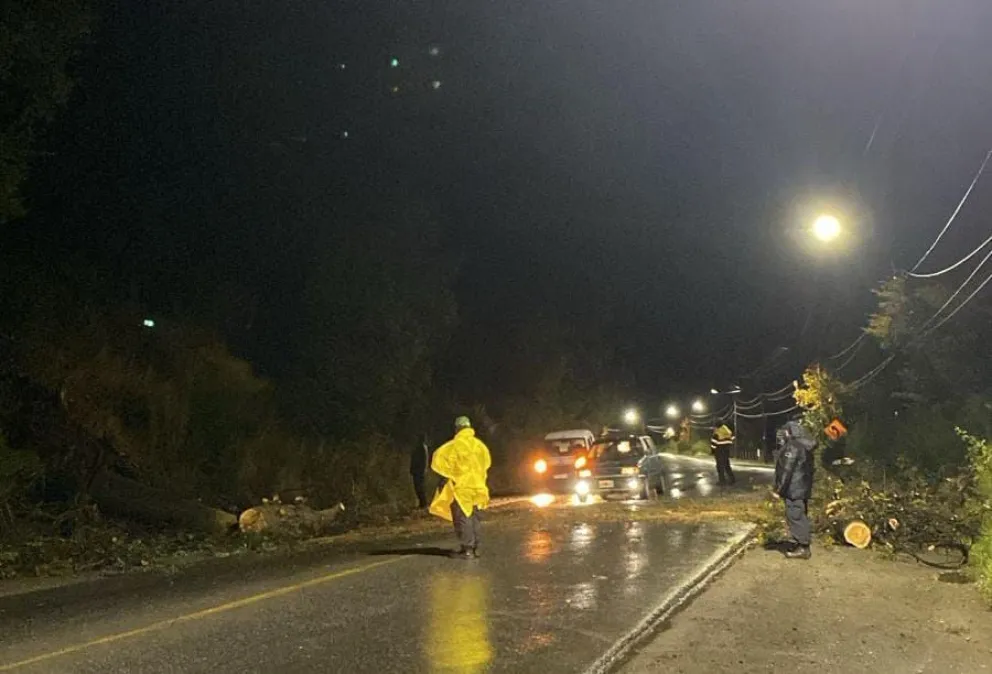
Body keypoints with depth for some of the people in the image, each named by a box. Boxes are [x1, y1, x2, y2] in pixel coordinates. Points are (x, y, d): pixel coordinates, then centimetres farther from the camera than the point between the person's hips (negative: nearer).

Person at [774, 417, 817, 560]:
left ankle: (802, 548, -3)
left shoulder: (792, 447, -18)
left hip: (793, 489, -10)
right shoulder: (805, 446, 13)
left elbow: (786, 470, -20)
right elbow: (811, 467, 19)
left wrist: (779, 489, -15)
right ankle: (803, 545, 23)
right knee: (801, 516, 16)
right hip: (803, 488, 10)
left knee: (795, 517, -5)